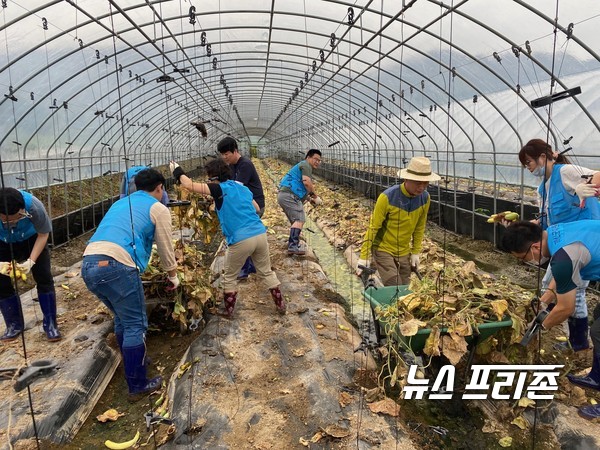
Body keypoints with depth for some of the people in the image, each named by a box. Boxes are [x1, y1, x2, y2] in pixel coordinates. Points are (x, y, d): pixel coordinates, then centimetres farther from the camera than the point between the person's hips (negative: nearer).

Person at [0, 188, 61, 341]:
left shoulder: (34, 206, -38)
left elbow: (43, 234, -20)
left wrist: (31, 261, -29)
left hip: (31, 239, -1)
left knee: (44, 278, -7)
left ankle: (50, 324, 4)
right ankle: (14, 325, 16)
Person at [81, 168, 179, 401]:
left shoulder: (120, 203, 29)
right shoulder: (158, 208, 9)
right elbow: (166, 249, 13)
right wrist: (173, 276, 30)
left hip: (88, 264, 8)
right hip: (115, 265, -8)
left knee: (122, 319, 25)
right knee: (135, 326, 4)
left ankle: (132, 362, 40)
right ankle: (137, 385, 13)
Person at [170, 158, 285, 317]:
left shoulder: (220, 188, -2)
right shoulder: (243, 188, 18)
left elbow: (190, 185, -3)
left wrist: (178, 172, 13)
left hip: (241, 240, -6)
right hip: (260, 234, 6)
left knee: (230, 277, 16)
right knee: (266, 272, 22)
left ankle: (228, 311, 26)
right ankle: (281, 305, 28)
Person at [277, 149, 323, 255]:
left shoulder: (301, 166, 30)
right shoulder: (306, 165, -2)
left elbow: (299, 188, 31)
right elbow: (306, 182, -18)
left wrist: (309, 199, 18)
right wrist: (315, 196, -8)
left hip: (283, 195, 11)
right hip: (289, 195, -11)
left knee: (296, 220, 18)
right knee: (299, 219, -17)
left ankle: (292, 245, 20)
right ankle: (293, 246, -27)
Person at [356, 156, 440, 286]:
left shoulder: (425, 198, -7)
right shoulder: (387, 197, -23)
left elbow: (419, 227, 6)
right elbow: (373, 227, -18)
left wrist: (416, 252, 8)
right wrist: (363, 257, -17)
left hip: (404, 252, 5)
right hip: (383, 250, -5)